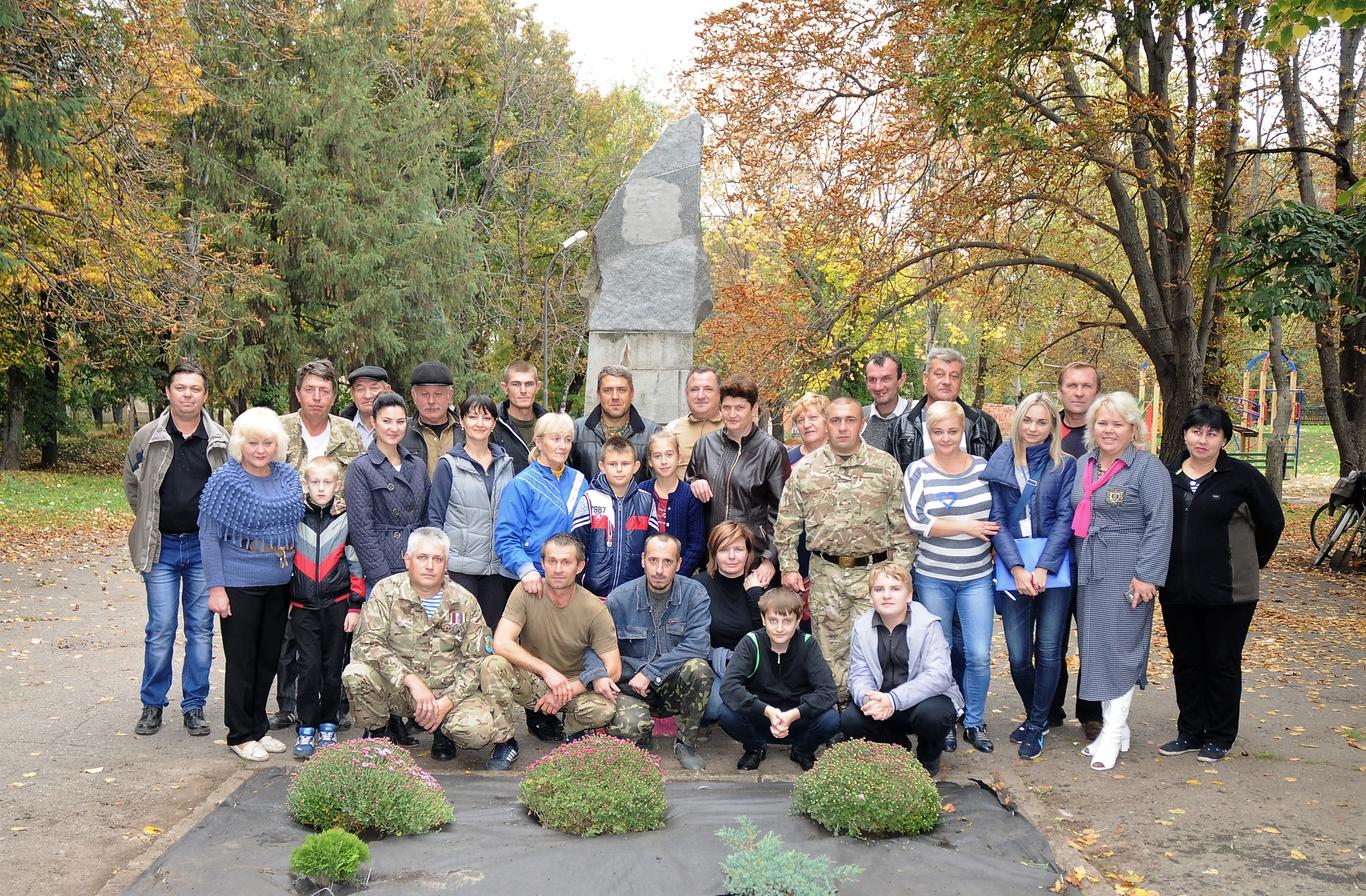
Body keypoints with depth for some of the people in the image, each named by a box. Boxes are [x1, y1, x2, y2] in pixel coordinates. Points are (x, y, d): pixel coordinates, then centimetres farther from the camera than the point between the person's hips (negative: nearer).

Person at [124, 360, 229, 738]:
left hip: (204, 547, 0)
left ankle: (194, 706, 16)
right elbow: (131, 484, 14)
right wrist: (150, 522, 10)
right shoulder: (146, 438, -1)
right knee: (160, 630, 2)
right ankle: (152, 705, 17)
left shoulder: (222, 442, -1)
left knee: (201, 629, 6)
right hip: (161, 547, 0)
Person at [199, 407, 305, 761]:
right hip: (240, 584, -5)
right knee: (242, 660, 4)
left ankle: (259, 726, 27)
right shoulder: (225, 480, -10)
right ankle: (241, 735, 15)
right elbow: (209, 537, -9)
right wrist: (216, 588, -13)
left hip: (280, 584, 5)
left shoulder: (288, 477, 5)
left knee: (269, 658, 13)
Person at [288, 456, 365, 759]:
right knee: (309, 668, -3)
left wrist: (355, 606, 0)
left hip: (336, 605, 0)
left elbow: (356, 564, 3)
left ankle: (328, 727, 19)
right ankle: (306, 730, 6)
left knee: (333, 668, 7)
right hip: (303, 607, 0)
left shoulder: (346, 519, 1)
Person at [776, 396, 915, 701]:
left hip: (874, 572, -1)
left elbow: (902, 524, 4)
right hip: (826, 573, 1)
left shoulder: (886, 466, 2)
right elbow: (787, 524, 10)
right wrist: (789, 567, 5)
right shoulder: (805, 470, 4)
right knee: (830, 650, 6)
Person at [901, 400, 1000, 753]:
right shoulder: (918, 471, -3)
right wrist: (967, 526, -15)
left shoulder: (983, 468, 4)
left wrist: (992, 540, 3)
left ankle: (974, 722, 16)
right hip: (932, 577, -1)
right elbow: (916, 521, -13)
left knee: (978, 655, -1)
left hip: (977, 577, 2)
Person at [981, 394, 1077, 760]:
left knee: (1048, 650, -1)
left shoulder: (1065, 465, 4)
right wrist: (1017, 569, -9)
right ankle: (1036, 717, 24)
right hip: (1011, 565, 1)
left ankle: (1036, 726, 12)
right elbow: (996, 519, 1)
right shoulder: (999, 463, 6)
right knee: (1018, 655, 1)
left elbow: (1065, 519, -2)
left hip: (1053, 564, -1)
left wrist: (1042, 568, -12)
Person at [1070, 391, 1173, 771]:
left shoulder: (1148, 468, -8)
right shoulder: (1084, 464, 13)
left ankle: (1113, 734, 1)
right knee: (1096, 647, 9)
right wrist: (1077, 561, 14)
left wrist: (1147, 575, -17)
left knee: (1119, 645, -5)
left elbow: (1159, 525, -13)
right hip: (1089, 571, 7)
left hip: (1126, 572, -7)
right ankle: (1113, 729, 19)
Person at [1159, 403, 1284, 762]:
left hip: (1228, 591, -4)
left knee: (1222, 662, 7)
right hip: (1176, 590, 4)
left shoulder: (1242, 476, -7)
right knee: (1185, 661, 12)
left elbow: (1272, 522, 2)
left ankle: (1219, 737, 19)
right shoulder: (1167, 475, 4)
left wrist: (1251, 562, 10)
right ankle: (1190, 732, 25)